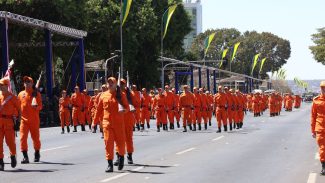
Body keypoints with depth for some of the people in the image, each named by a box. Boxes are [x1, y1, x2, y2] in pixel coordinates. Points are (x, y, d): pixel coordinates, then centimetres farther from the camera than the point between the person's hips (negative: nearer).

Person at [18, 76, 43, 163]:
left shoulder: (36, 94, 0)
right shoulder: (21, 94, 8)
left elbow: (40, 106, -3)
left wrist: (36, 106, -24)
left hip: (34, 120, -2)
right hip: (24, 120, 2)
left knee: (35, 137, 8)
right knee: (23, 137, -10)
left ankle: (37, 154, 29)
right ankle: (25, 157, -9)